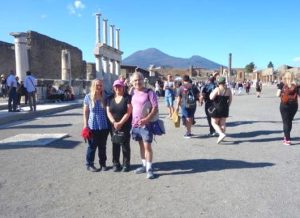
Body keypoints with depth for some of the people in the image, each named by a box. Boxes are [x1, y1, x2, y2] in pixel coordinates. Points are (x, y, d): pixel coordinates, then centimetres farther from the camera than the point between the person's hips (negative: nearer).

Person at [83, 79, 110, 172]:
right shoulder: (88, 97, -3)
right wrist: (85, 125, -5)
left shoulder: (105, 97, 3)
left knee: (102, 146, 12)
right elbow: (85, 112, 0)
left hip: (104, 126, 2)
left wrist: (109, 123, 3)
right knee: (92, 146, 7)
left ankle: (103, 163, 25)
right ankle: (89, 164, 20)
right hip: (92, 126, -2)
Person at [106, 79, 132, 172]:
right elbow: (108, 112, 4)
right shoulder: (110, 98, 9)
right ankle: (116, 164, 20)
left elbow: (128, 112, -12)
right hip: (113, 126, 4)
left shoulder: (128, 97, -5)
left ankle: (126, 164, 16)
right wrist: (114, 122, -10)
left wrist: (120, 123, -16)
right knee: (115, 145, 9)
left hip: (125, 126, -3)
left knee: (125, 145, 4)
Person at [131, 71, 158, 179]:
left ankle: (149, 168, 4)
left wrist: (146, 119, -22)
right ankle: (144, 165, 27)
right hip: (135, 123, 6)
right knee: (141, 145, 15)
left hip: (146, 124, -6)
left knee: (147, 146, -5)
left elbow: (155, 108, -13)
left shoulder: (149, 92, -10)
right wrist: (132, 120, 6)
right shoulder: (132, 92, 7)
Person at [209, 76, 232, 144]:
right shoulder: (228, 90, 1)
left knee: (214, 123, 4)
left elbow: (211, 97, -19)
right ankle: (221, 136, 19)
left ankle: (221, 134, -14)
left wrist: (212, 93, 0)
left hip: (217, 108, -5)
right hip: (225, 109, 6)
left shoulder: (217, 89, -16)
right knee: (223, 123, 14)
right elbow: (230, 99, 8)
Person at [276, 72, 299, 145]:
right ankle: (286, 136, 31)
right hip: (294, 105, 2)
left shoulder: (282, 85, -5)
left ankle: (288, 140, -2)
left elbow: (278, 95, -6)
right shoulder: (295, 85, -1)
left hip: (284, 105, -2)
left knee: (285, 122, 3)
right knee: (289, 121, 19)